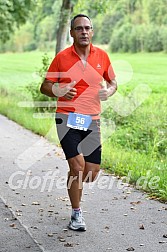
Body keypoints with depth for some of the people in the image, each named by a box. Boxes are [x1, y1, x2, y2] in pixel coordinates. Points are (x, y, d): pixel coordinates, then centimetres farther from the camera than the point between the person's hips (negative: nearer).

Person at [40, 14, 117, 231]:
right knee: (78, 166, -16)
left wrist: (109, 91, -4)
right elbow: (45, 86, 4)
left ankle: (73, 183, 38)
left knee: (92, 173, 1)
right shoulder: (62, 57, -1)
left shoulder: (102, 56, 6)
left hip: (92, 121, 3)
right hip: (67, 119, -3)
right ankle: (76, 213, 5)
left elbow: (112, 82, 19)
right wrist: (57, 91, -17)